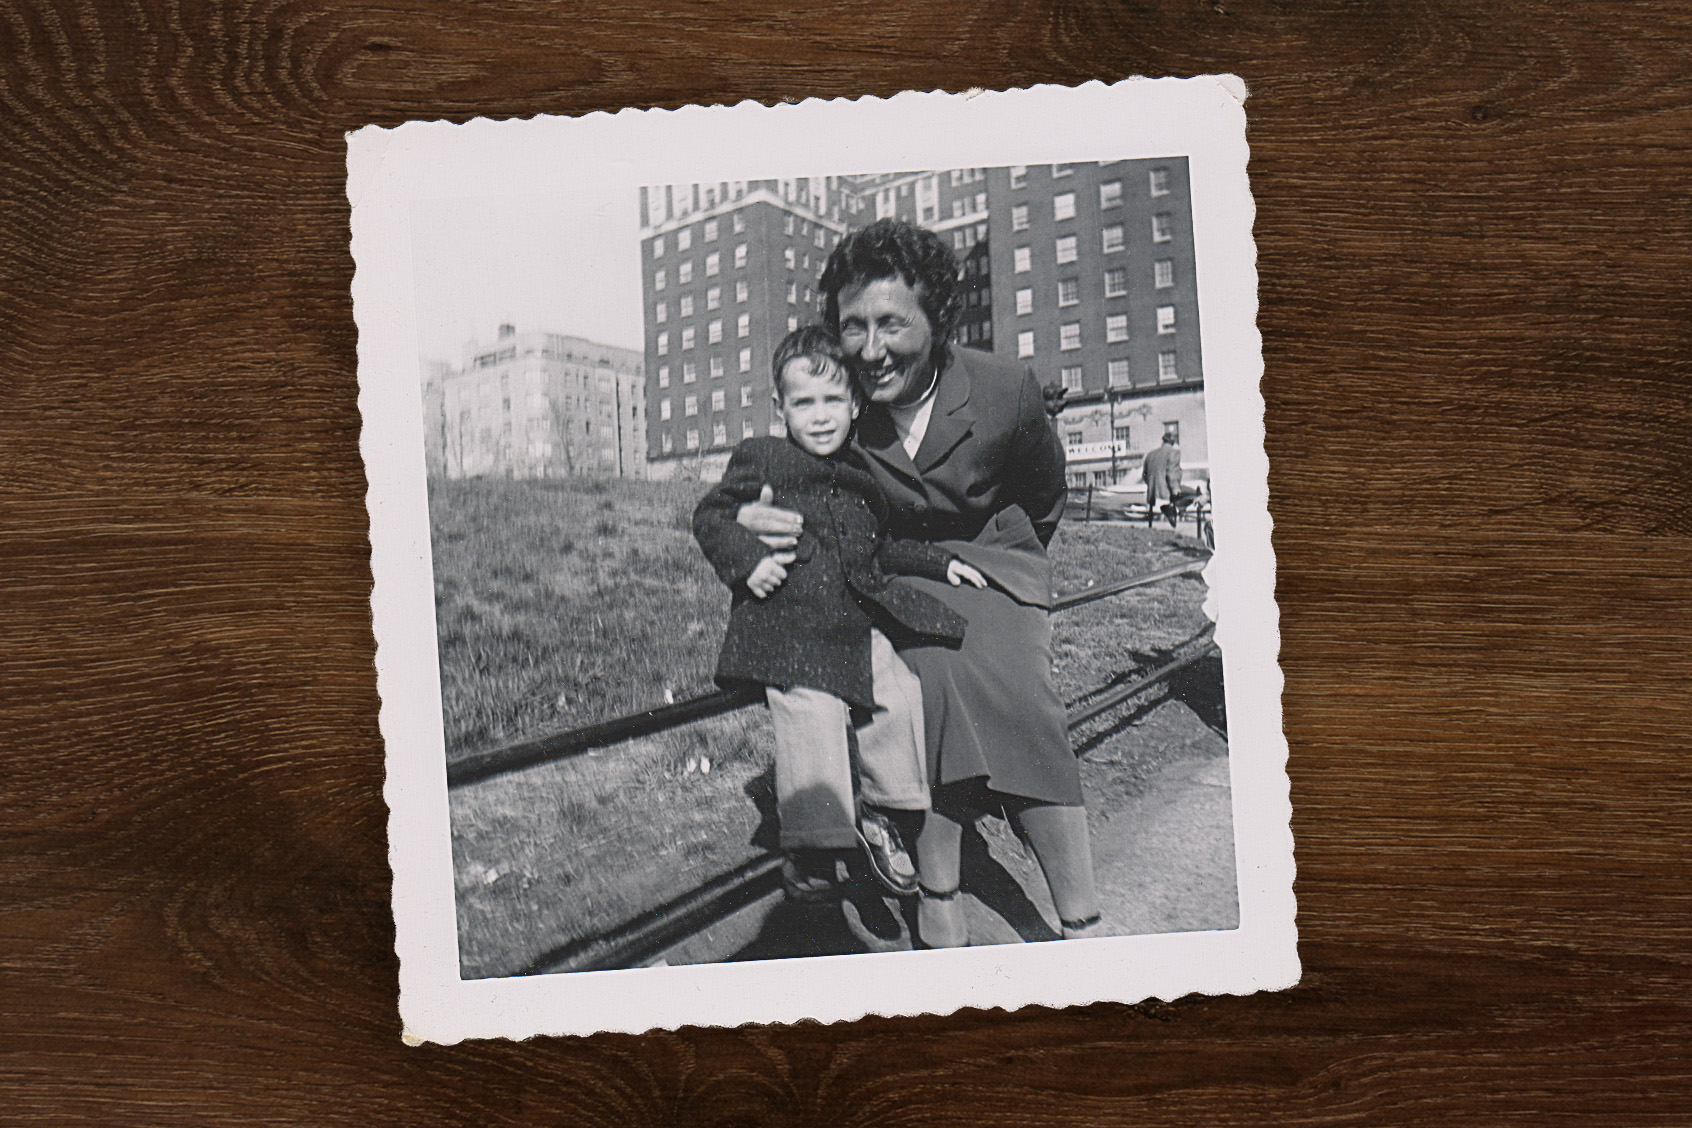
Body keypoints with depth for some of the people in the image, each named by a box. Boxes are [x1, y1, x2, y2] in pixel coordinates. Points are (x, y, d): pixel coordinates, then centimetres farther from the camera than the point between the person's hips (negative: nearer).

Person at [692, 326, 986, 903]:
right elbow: (710, 517, 4)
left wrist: (939, 562, 16)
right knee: (810, 722, -14)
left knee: (900, 699, -3)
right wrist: (747, 559, -12)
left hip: (861, 625, 5)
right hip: (790, 625, -5)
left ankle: (880, 814, 21)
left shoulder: (863, 475, 14)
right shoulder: (759, 459, 1)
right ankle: (810, 850, 3)